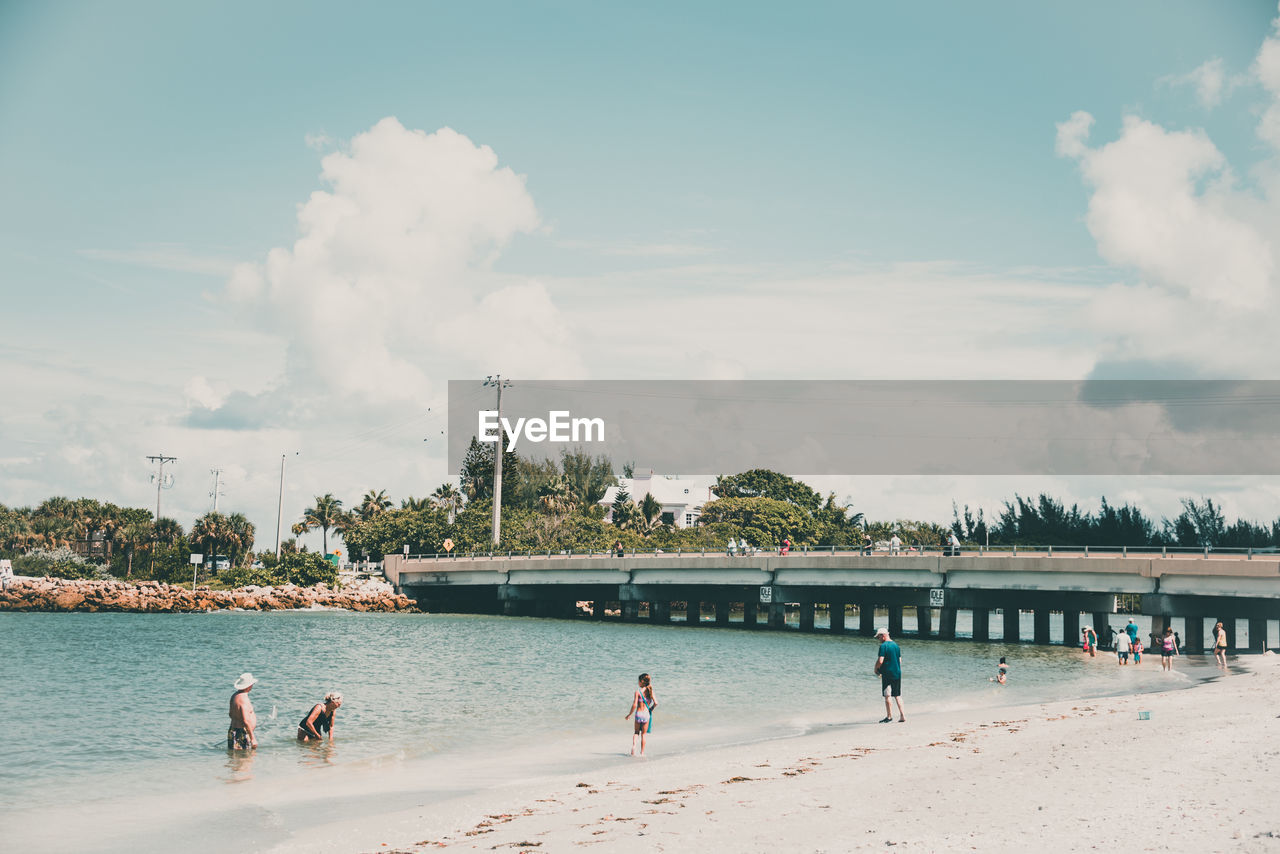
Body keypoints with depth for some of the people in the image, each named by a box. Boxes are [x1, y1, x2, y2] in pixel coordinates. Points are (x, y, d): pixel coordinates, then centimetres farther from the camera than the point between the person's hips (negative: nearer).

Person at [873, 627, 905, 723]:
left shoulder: (883, 646, -13)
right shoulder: (896, 645, 11)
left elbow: (880, 661, -19)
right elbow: (900, 660, 16)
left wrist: (876, 670, -3)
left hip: (887, 674, -7)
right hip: (897, 673, 7)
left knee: (887, 695, 3)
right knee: (897, 695, 11)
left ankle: (889, 716, 7)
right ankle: (902, 716, 6)